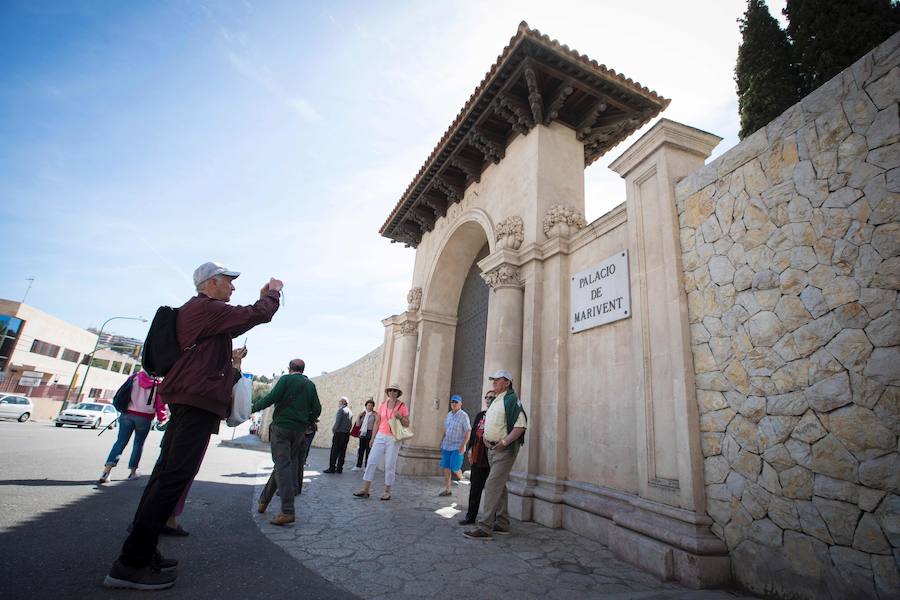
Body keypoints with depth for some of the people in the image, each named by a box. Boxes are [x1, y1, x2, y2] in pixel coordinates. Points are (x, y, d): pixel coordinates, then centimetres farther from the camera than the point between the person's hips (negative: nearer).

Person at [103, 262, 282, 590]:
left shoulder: (196, 310, 22)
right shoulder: (207, 309, -10)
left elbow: (237, 322, 32)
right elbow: (257, 315, -13)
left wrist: (263, 297, 29)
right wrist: (273, 292, 5)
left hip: (187, 399, 11)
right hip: (199, 400, -11)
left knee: (167, 472, 12)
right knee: (175, 475, -10)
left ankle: (141, 551, 19)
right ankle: (131, 563, -6)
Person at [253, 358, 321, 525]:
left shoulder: (286, 379, -2)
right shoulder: (311, 385, 11)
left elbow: (271, 398, -11)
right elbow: (317, 409, 6)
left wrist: (253, 408, 2)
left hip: (281, 427, -5)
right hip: (299, 432, 5)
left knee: (282, 467, -7)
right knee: (283, 465, 18)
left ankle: (287, 511, -13)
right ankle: (264, 499, 31)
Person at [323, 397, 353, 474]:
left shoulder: (341, 410, -9)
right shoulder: (350, 412, 14)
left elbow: (337, 422, -14)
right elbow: (351, 424, 13)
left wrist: (333, 430, -1)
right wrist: (347, 430, 16)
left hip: (339, 433, -7)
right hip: (347, 434, 7)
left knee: (334, 451, -3)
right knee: (342, 451, 7)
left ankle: (332, 468, -3)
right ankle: (339, 468, 9)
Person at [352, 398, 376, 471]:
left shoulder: (374, 414, -5)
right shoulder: (363, 414, 9)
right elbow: (358, 424, 8)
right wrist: (359, 416, -2)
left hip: (370, 433, -4)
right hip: (362, 433, 5)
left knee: (368, 450, -1)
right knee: (361, 449, 9)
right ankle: (358, 466, 19)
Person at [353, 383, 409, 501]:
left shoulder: (402, 406, -2)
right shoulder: (383, 405, 7)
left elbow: (407, 425, 1)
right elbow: (377, 422, 12)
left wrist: (400, 417, -18)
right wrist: (373, 438, 9)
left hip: (394, 439, -3)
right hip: (380, 437, 3)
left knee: (390, 465, 1)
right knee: (371, 461, -1)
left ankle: (387, 491, 14)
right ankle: (365, 490, 7)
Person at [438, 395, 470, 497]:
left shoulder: (463, 415, -10)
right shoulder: (448, 415, 10)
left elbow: (468, 431, -13)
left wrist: (463, 445, -17)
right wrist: (442, 441, 14)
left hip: (457, 447, -6)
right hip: (446, 446, 6)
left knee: (455, 468, -4)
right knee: (446, 468, 6)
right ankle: (447, 489, 16)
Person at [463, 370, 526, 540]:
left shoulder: (511, 400, -13)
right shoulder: (495, 401, 16)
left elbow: (521, 425, -22)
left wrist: (504, 442, -23)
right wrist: (485, 436, 8)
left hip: (504, 449, -10)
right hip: (492, 448, 10)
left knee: (492, 486, -11)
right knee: (499, 486, 16)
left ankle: (485, 528, -7)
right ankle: (502, 524, 28)